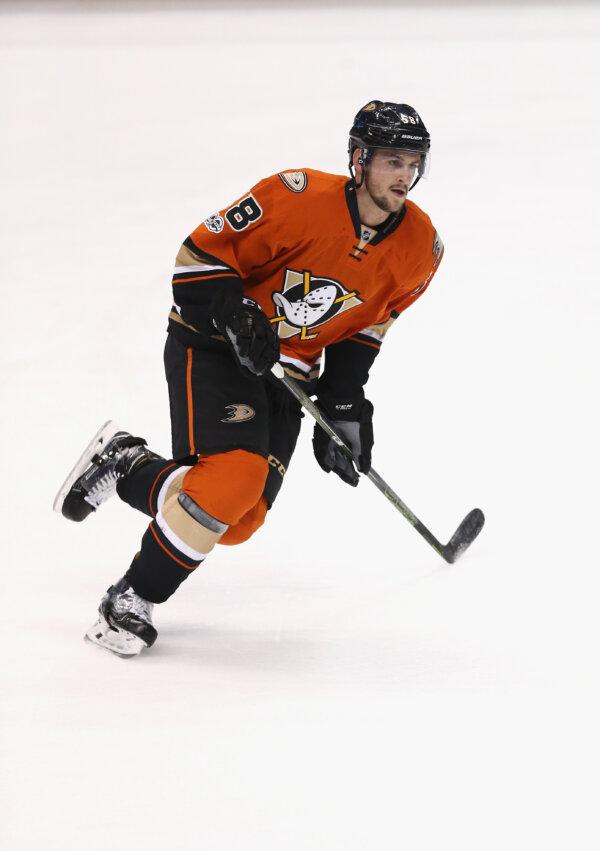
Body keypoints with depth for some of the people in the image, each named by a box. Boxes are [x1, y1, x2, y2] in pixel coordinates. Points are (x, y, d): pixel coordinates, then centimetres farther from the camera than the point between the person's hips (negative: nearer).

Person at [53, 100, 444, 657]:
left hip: (286, 372, 6)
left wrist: (345, 403, 4)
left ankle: (123, 469, 20)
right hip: (212, 345, -6)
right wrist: (235, 314, -27)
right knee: (233, 474, -27)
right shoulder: (299, 199, -23)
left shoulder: (419, 250, -6)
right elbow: (201, 253, -15)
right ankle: (130, 601, -11)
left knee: (240, 521, -4)